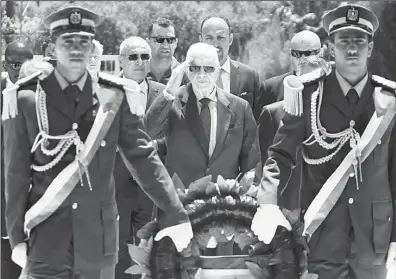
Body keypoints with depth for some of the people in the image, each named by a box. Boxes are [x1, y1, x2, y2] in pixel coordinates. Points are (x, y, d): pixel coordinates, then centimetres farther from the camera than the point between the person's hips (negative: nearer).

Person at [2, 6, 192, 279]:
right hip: (45, 235, -1)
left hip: (98, 234, 1)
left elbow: (144, 157, 1)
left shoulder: (115, 96, 1)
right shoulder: (26, 99, -1)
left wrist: (175, 215, -5)